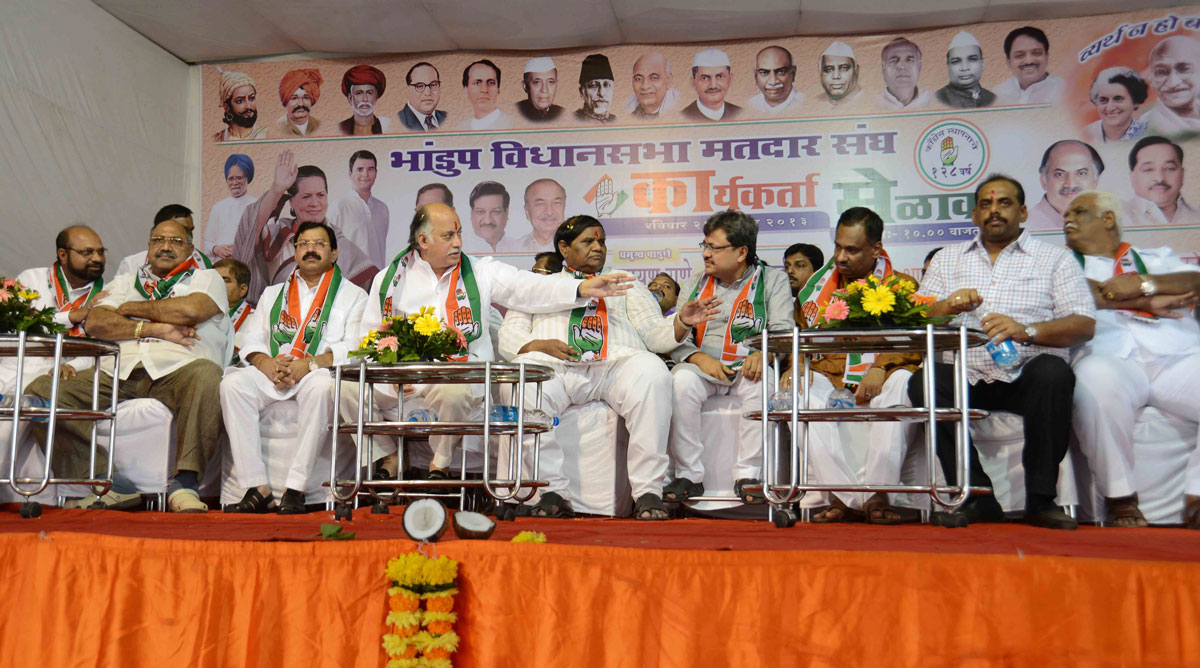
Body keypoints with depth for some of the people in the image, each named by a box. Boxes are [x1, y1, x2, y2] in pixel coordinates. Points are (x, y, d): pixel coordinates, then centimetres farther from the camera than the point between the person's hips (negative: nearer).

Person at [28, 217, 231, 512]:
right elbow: (95, 322, 9)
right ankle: (110, 481, -18)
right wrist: (155, 328, -4)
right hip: (117, 374, 4)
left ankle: (185, 481, -32)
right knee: (40, 390, -17)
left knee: (206, 374, -39)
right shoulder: (125, 282, 29)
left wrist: (132, 308, 9)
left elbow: (191, 310, -4)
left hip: (175, 371, -4)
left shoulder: (207, 278, 20)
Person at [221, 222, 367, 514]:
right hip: (271, 374, 4)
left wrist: (309, 364, -17)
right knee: (232, 383, -26)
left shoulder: (353, 295, 14)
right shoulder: (273, 293, 27)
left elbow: (354, 347, -2)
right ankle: (256, 487, -27)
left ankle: (296, 488, -34)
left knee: (321, 387, -38)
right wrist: (266, 363, -9)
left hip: (321, 372, -3)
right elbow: (251, 339, 15)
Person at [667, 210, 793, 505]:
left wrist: (762, 354, -24)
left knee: (764, 383, -36)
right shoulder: (694, 284, 17)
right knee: (681, 382, -32)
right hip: (703, 366, 2)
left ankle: (748, 475, -24)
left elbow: (782, 331, -1)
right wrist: (700, 358, -14)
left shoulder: (773, 279, 10)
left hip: (748, 367, -2)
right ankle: (688, 474, -22)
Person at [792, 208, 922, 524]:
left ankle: (877, 495, -33)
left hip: (879, 378, -2)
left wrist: (880, 368, -19)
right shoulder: (820, 285, 18)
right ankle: (846, 497, -34)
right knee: (798, 389, -31)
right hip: (830, 376, 2)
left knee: (902, 382, -36)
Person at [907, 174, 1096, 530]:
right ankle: (977, 498, -20)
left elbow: (1084, 324, 1)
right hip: (967, 377, 2)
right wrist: (947, 306, -11)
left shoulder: (1056, 258, 14)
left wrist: (1026, 330, -17)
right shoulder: (947, 258, 21)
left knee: (1052, 372, -34)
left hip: (1026, 377, -1)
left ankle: (1041, 500, -19)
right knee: (923, 381, -28)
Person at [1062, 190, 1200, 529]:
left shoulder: (1157, 259, 32)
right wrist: (1149, 302, 6)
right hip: (1112, 359, -2)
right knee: (1096, 380, -40)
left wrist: (1142, 284, -3)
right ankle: (1120, 498, -25)